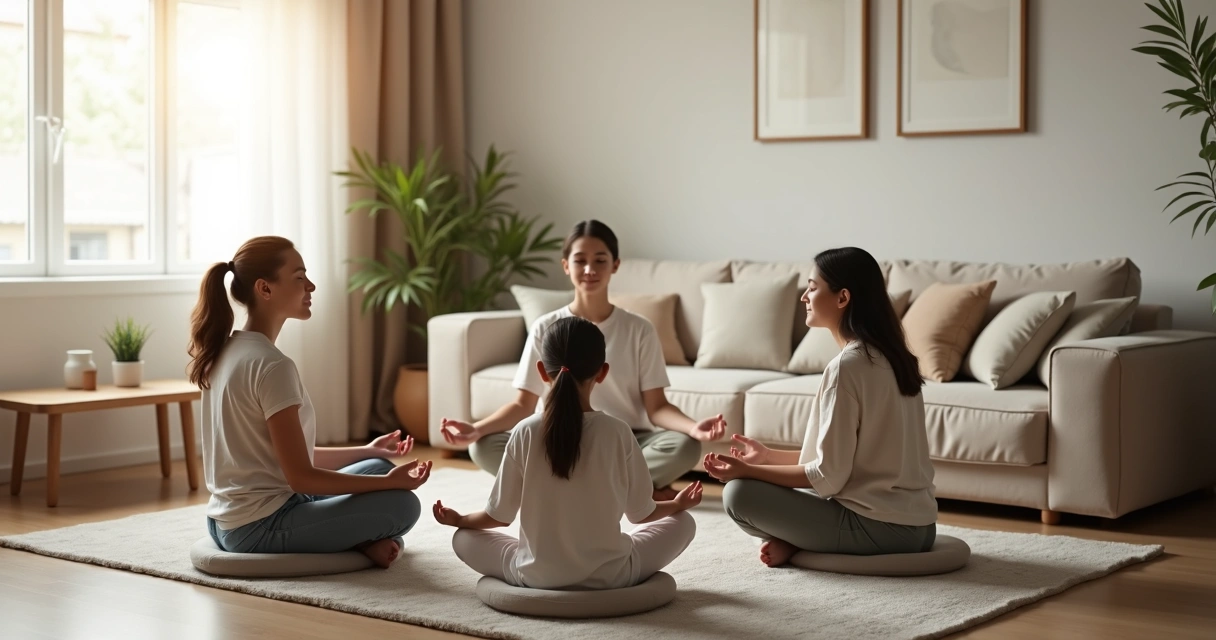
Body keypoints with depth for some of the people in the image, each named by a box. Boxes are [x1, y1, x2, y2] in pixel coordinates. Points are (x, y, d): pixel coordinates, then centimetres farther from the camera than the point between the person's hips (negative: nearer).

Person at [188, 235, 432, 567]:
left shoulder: (226, 351, 9)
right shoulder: (271, 366, -20)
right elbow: (302, 477, -20)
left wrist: (367, 452, 17)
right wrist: (390, 481, -13)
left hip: (228, 522, 10)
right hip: (260, 526, -10)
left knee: (376, 467, 20)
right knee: (402, 504, -10)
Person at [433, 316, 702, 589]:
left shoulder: (525, 433, -11)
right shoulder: (618, 433, -11)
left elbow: (500, 515, -3)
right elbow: (642, 513, -1)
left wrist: (458, 519, 18)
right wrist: (678, 504, 22)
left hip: (537, 577, 0)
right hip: (609, 576, 0)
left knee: (463, 538, 23)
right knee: (683, 523, 20)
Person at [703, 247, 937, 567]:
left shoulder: (848, 365, -18)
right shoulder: (888, 355, 9)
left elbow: (828, 477, -17)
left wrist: (748, 470, -8)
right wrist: (769, 456, 20)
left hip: (879, 527, -9)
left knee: (740, 493, -8)